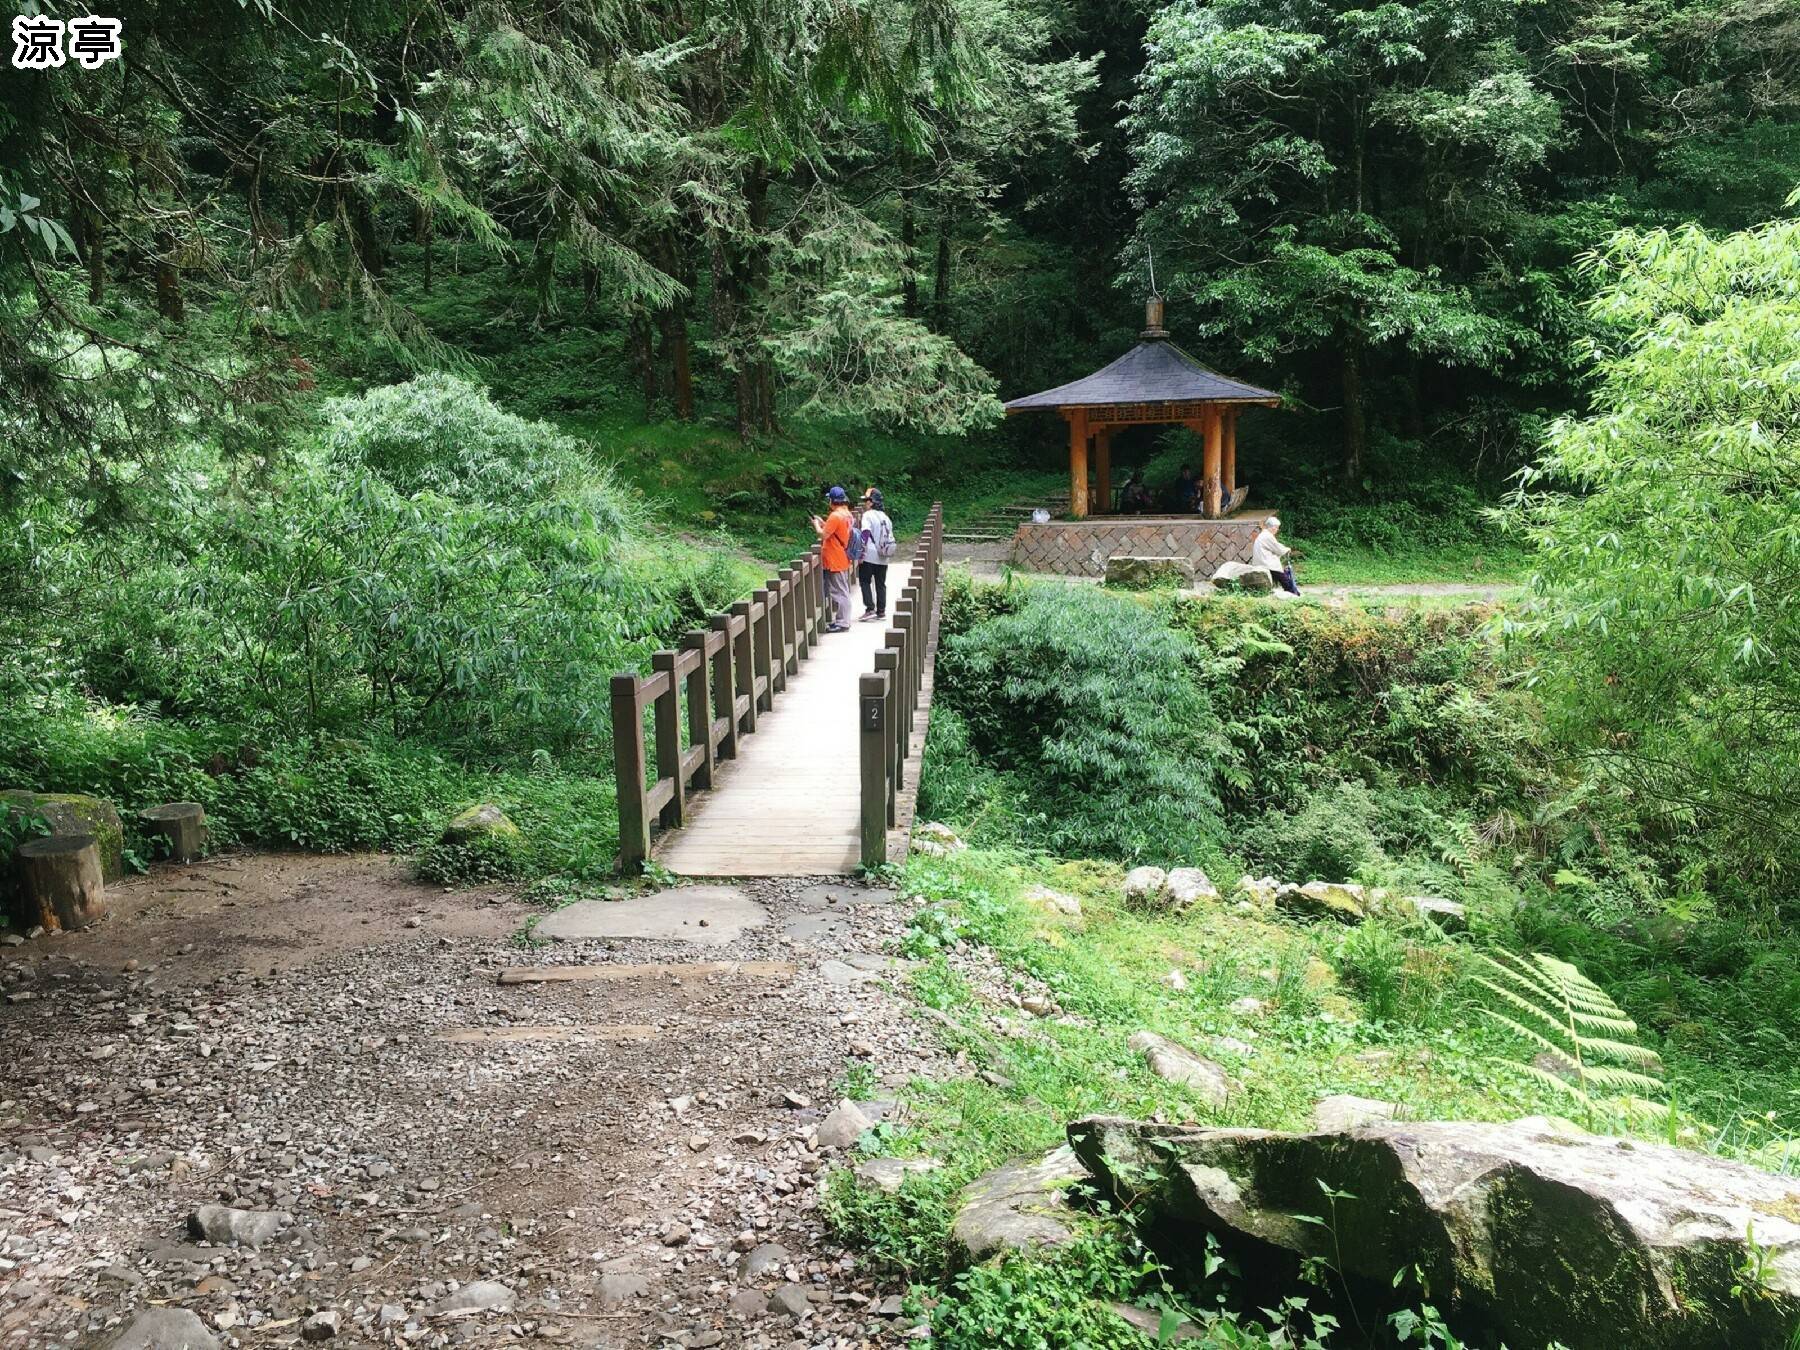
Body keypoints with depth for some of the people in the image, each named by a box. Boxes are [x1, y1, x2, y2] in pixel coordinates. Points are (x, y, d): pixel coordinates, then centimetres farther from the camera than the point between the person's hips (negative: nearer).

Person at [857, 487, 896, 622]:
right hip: (883, 557, 7)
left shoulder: (868, 515, -9)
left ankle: (870, 609, -8)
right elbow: (890, 536, 18)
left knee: (865, 581, 1)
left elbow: (865, 535, -18)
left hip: (870, 556, -7)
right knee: (881, 584, 10)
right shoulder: (885, 517, 14)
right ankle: (881, 611, 11)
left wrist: (861, 554, -17)